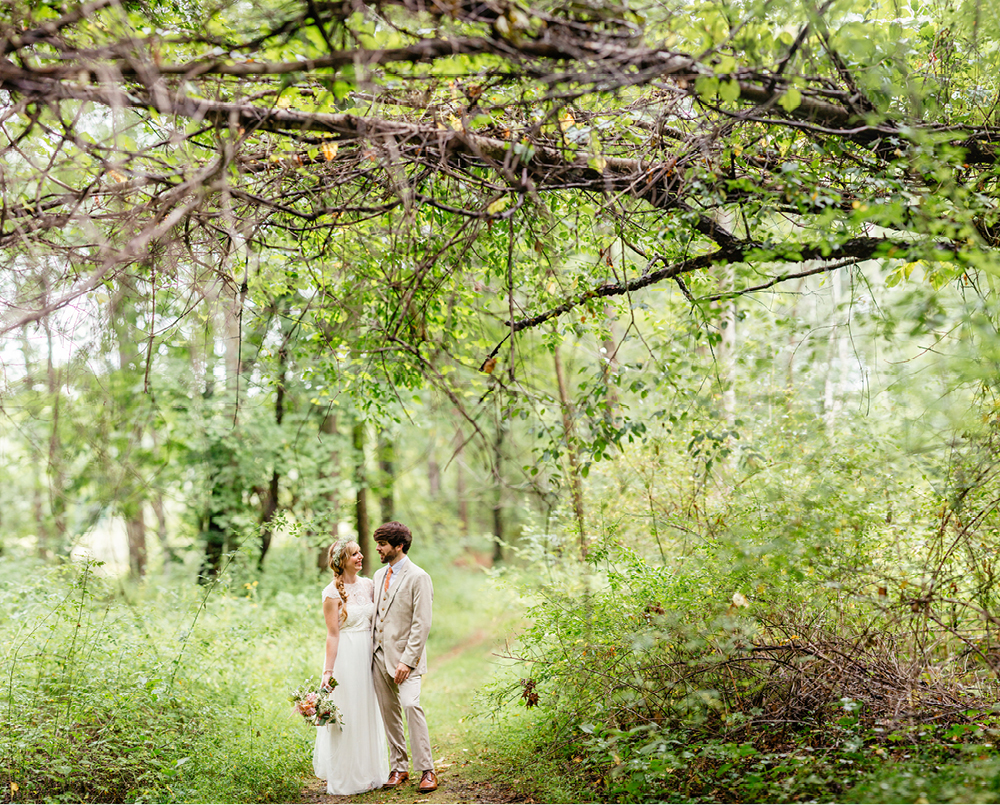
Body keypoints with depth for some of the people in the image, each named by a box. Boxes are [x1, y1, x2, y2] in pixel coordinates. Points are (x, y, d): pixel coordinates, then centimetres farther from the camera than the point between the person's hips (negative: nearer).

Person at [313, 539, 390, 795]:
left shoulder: (368, 585, 7)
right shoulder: (332, 593, -10)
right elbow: (333, 634, -11)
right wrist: (328, 671, -13)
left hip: (369, 655, 6)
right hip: (345, 656, -6)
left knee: (369, 714, 12)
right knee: (346, 716, 1)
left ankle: (368, 772, 24)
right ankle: (344, 776, 13)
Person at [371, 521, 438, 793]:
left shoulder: (418, 577, -9)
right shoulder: (379, 575, 13)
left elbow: (421, 625, -13)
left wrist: (407, 661, -17)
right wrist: (372, 649, 8)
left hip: (404, 656, -7)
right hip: (379, 655, 7)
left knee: (411, 704, -17)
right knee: (389, 711, 9)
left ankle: (426, 770, -9)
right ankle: (399, 767, 19)